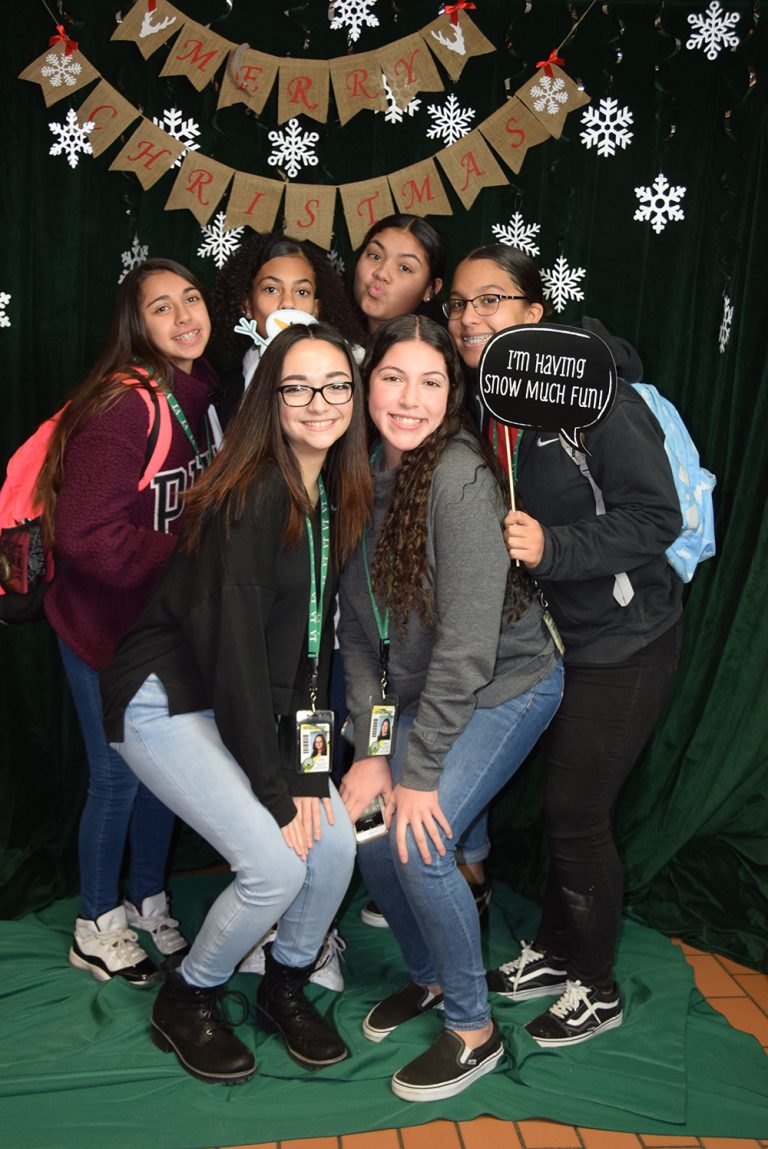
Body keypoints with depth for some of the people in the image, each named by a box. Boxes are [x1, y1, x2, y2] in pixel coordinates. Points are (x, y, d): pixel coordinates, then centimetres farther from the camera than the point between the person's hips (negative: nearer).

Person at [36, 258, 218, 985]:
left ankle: (147, 902, 39)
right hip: (106, 625, -7)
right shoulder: (123, 407, -23)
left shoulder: (199, 394, 0)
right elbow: (87, 536, -27)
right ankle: (97, 928, 29)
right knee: (117, 776, 6)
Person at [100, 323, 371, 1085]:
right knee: (275, 864, -16)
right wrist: (274, 790, -17)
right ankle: (183, 1004, 13)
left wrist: (306, 769, -2)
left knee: (335, 843, -4)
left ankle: (285, 987, 24)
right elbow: (234, 645, -23)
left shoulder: (336, 498, 1)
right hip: (167, 701, -7)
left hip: (247, 707, 7)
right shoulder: (249, 496, -23)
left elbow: (313, 641, 3)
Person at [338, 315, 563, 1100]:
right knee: (365, 834, 2)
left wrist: (420, 770, -21)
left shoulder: (461, 477, -26)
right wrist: (369, 749, -5)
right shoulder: (363, 476, -5)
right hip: (423, 691, 7)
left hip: (507, 684, -6)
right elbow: (358, 624, -2)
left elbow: (469, 640, -26)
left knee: (421, 845, -15)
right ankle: (430, 976, 30)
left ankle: (475, 1030, 10)